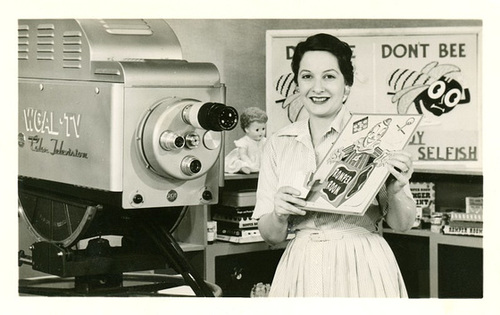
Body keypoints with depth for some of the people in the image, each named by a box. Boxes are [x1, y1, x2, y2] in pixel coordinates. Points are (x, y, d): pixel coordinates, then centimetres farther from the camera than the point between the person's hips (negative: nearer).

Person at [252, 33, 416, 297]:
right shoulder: (278, 144, 4)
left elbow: (402, 224, -1)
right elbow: (271, 236, 5)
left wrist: (395, 191, -20)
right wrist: (278, 216, -16)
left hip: (362, 270, -2)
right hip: (302, 272, 2)